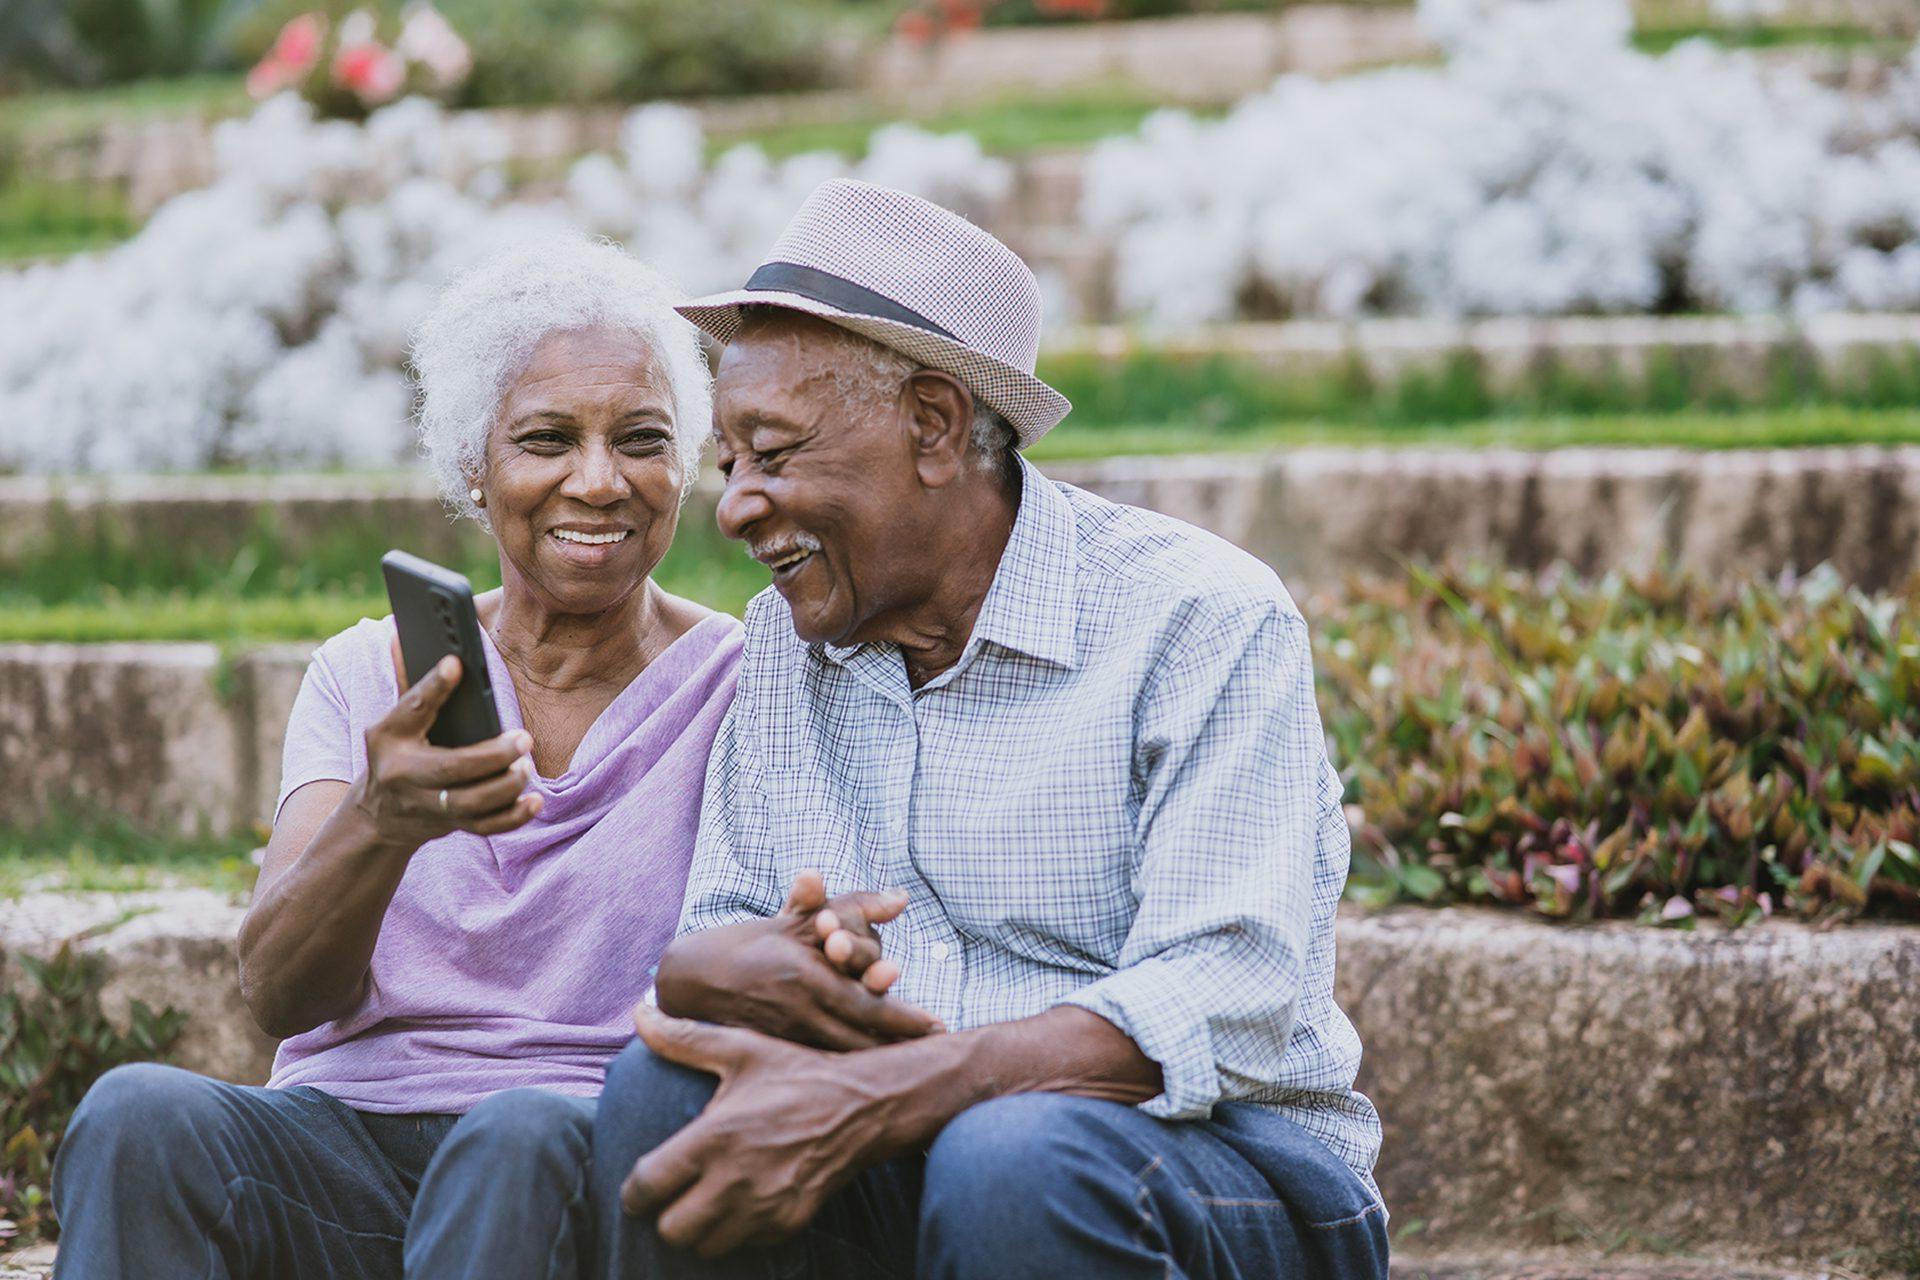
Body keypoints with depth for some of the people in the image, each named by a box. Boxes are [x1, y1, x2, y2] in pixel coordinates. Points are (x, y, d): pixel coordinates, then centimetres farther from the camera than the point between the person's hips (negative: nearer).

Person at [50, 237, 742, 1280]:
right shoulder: (365, 676, 12)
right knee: (138, 1115, -30)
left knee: (520, 1137, -37)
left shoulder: (738, 687, 6)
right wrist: (382, 822, -25)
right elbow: (277, 993, -3)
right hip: (350, 1134, 2)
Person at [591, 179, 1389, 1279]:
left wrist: (864, 1104, -32)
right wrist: (753, 971, -19)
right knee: (666, 1089, -23)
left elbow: (1226, 1011, -20)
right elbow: (698, 955, 9)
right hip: (906, 1164, 5)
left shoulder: (1203, 621, -9)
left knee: (1015, 1161, -36)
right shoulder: (787, 639, 12)